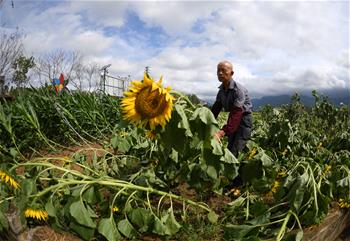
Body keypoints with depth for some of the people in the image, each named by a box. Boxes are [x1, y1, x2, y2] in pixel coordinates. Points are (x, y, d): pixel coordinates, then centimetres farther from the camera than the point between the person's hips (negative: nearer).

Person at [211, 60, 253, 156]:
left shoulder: (238, 89, -24)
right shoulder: (221, 91, 1)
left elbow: (236, 114, -34)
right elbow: (215, 109, 1)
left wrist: (222, 132, -45)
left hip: (244, 119, -8)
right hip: (233, 120, 8)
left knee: (234, 153, -14)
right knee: (229, 150, 14)